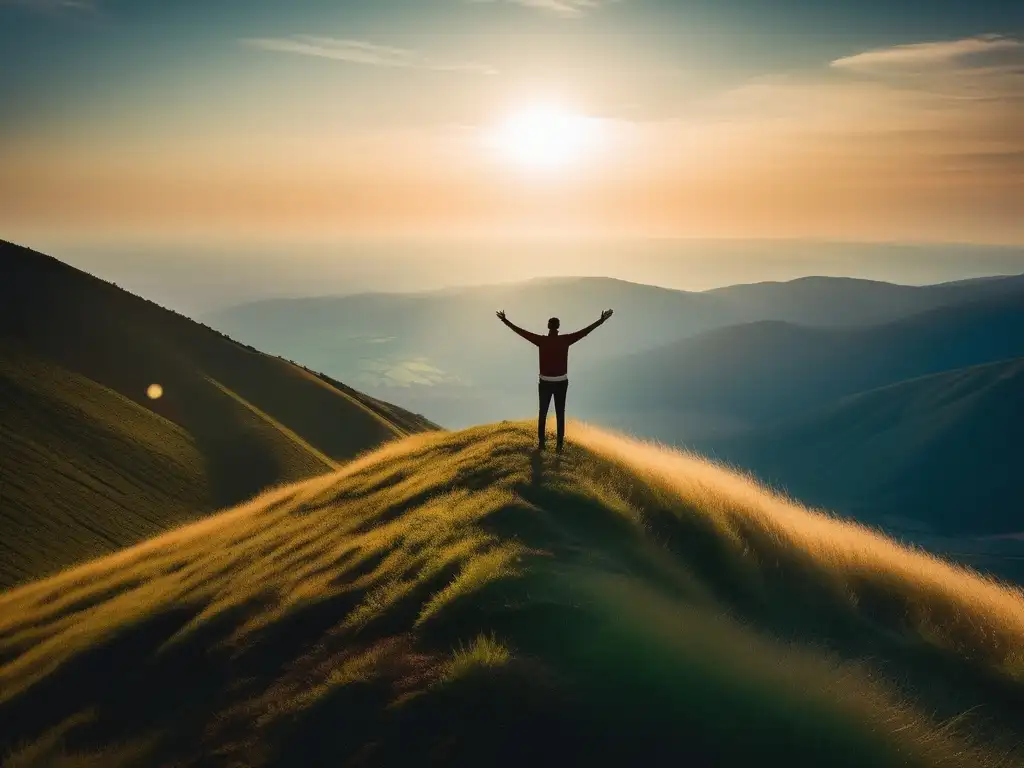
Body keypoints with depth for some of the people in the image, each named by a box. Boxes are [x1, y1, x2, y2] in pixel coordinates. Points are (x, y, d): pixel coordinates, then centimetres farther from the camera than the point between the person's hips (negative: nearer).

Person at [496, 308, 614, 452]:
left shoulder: (541, 340, -11)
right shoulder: (565, 340, -10)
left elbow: (520, 331, -6)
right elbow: (585, 331, -4)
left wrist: (505, 320, 3)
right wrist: (601, 321, 4)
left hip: (545, 383, 0)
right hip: (561, 383, 0)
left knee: (543, 414, 14)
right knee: (560, 414, 8)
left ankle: (541, 443, 19)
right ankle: (559, 445, 10)